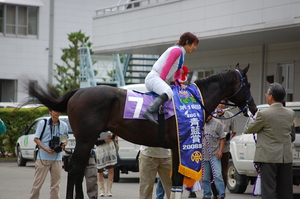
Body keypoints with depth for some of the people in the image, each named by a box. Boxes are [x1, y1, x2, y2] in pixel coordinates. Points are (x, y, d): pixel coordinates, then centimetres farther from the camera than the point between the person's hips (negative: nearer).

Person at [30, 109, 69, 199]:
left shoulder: (64, 125, 8)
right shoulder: (43, 123, 0)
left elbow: (66, 140, 19)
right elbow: (36, 139, 0)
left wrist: (63, 144, -5)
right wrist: (45, 148, -14)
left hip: (57, 158, 3)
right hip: (43, 157, -3)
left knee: (56, 182, 4)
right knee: (38, 182, 0)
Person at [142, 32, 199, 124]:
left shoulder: (181, 54, 25)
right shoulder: (177, 50, -7)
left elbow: (177, 74, 25)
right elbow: (166, 67, -14)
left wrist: (180, 85, 8)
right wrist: (162, 83, -13)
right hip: (154, 77, -11)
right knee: (168, 93, -34)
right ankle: (149, 112, -45)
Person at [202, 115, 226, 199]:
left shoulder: (217, 123, 1)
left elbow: (222, 138, 2)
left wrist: (220, 150, -7)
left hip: (214, 155, -3)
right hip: (203, 155, 3)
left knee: (217, 176, -9)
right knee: (205, 177, 8)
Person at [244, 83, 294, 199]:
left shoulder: (264, 114, -13)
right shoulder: (290, 113, 4)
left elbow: (249, 130, -2)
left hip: (268, 157, -5)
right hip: (286, 157, 6)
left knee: (269, 189, -3)